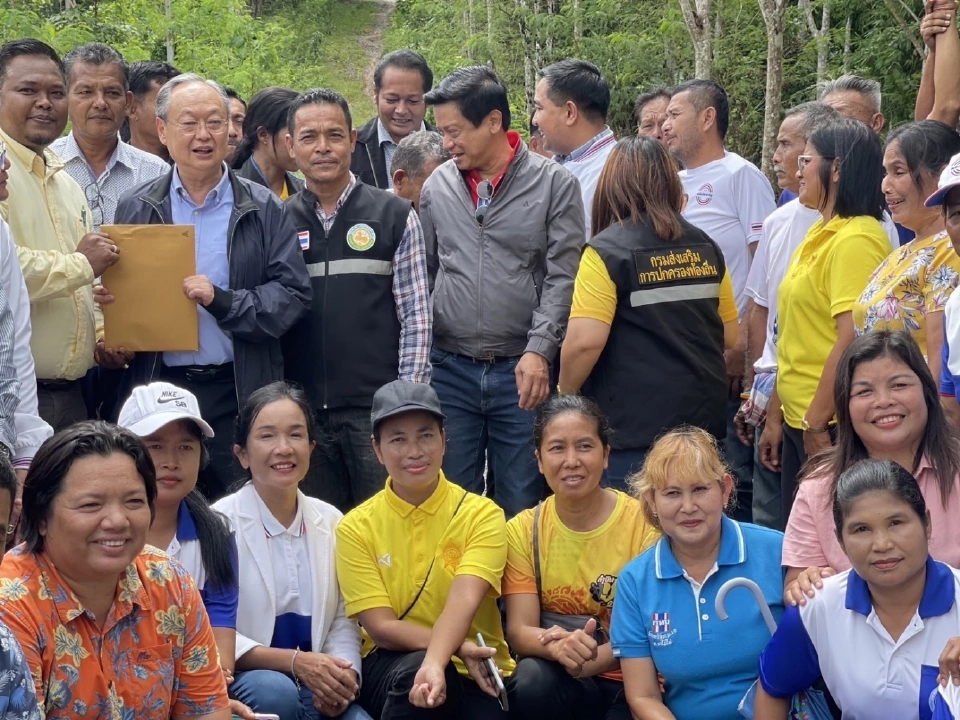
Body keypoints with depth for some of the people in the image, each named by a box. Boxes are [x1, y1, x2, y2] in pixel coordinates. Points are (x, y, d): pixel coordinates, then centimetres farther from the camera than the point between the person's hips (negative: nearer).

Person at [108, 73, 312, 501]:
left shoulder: (264, 210, 5)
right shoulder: (136, 208, 9)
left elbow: (293, 292, -2)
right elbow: (114, 293, 13)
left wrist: (224, 301, -14)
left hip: (240, 392, -1)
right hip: (158, 389, 1)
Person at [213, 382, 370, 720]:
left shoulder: (331, 522, 7)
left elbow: (343, 620, 9)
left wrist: (344, 676, -11)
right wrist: (295, 661, -20)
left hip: (317, 686, 3)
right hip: (241, 684, -2)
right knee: (276, 690, -34)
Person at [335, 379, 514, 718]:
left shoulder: (481, 514, -3)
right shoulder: (357, 527, 0)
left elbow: (463, 601, -19)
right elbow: (381, 627, -7)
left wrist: (436, 662, -37)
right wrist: (456, 646, -24)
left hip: (475, 671, 0)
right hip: (392, 667, 1)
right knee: (414, 671, -32)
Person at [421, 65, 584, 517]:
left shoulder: (554, 184, -2)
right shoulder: (438, 186, 7)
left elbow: (562, 278, -6)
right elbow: (423, 274, 13)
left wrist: (539, 351, -16)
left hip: (523, 371, -3)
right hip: (451, 369, 3)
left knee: (522, 506, 5)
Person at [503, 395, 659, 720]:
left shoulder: (644, 523, -6)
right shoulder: (523, 531, 2)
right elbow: (519, 630, -7)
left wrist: (593, 658, -30)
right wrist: (557, 647, -31)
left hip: (634, 684, -2)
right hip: (561, 681, 2)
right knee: (529, 678, -30)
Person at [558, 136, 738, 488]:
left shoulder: (607, 252, -12)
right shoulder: (705, 248, 6)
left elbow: (584, 342, -19)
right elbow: (729, 336, 13)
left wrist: (564, 398, -1)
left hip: (633, 430, -6)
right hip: (703, 418, 6)